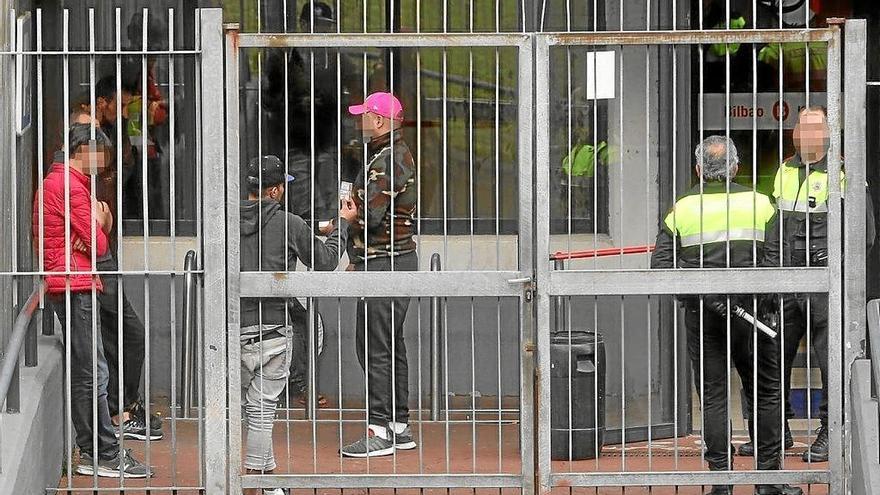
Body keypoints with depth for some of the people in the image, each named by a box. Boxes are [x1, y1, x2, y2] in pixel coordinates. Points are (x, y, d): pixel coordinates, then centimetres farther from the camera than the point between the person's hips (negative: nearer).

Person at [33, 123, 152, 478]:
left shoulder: (57, 180, 21)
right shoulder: (71, 185, -13)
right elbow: (98, 245, -14)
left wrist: (99, 223, -2)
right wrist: (99, 223, 5)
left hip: (73, 287, 11)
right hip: (75, 287, -11)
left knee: (84, 374, 11)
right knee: (93, 373, -9)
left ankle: (91, 454, 13)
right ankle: (107, 455, -9)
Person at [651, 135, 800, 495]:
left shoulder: (682, 209, 4)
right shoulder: (760, 205, 3)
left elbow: (661, 264, -4)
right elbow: (774, 261, -5)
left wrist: (704, 294, -8)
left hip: (700, 314, 1)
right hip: (749, 312, -1)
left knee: (712, 396, 4)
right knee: (765, 392, 10)